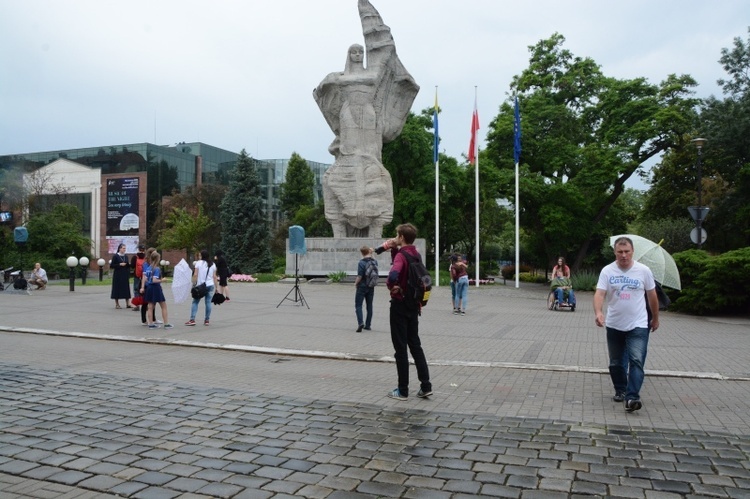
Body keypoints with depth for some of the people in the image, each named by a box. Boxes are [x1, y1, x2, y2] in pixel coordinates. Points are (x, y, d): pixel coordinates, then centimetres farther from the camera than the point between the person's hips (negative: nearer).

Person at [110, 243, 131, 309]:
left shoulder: (125, 256, 10)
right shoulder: (115, 256, -5)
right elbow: (111, 266, -8)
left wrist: (129, 264, -3)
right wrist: (120, 264, -17)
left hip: (125, 276, 5)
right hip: (118, 276, -5)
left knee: (126, 289, 3)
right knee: (117, 289, 0)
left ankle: (128, 303, 5)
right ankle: (117, 304, 7)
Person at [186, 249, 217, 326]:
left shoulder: (198, 263, -2)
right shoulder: (212, 265, 8)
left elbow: (195, 275, -7)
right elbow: (214, 277, 6)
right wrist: (216, 287, 9)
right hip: (210, 285, 3)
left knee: (195, 302, 4)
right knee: (208, 302, 4)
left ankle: (192, 319, -1)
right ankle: (207, 320, 6)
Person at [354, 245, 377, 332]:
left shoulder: (361, 263, -17)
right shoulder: (375, 261, 0)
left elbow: (359, 276, -18)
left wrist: (356, 283, 1)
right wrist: (371, 254, 16)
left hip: (362, 287, -5)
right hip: (371, 287, 5)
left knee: (358, 305, 1)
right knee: (369, 305, 12)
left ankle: (360, 323, -16)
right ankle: (368, 325, 16)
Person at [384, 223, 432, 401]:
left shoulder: (401, 255, -18)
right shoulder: (416, 254, 8)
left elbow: (393, 275, -38)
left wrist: (392, 287, -18)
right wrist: (393, 249, 11)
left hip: (400, 304, -8)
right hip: (413, 304, 8)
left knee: (401, 348, 1)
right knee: (415, 344, 15)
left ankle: (402, 390, 8)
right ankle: (425, 386, 15)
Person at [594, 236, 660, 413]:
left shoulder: (644, 271, -4)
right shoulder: (607, 271, -6)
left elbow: (652, 296, 7)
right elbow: (600, 294, -16)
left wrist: (655, 318, 15)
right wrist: (598, 312, -35)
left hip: (638, 325, -1)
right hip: (614, 326, 2)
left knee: (636, 361, -14)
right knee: (616, 363, 14)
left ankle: (632, 397, -15)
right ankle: (620, 391, 32)